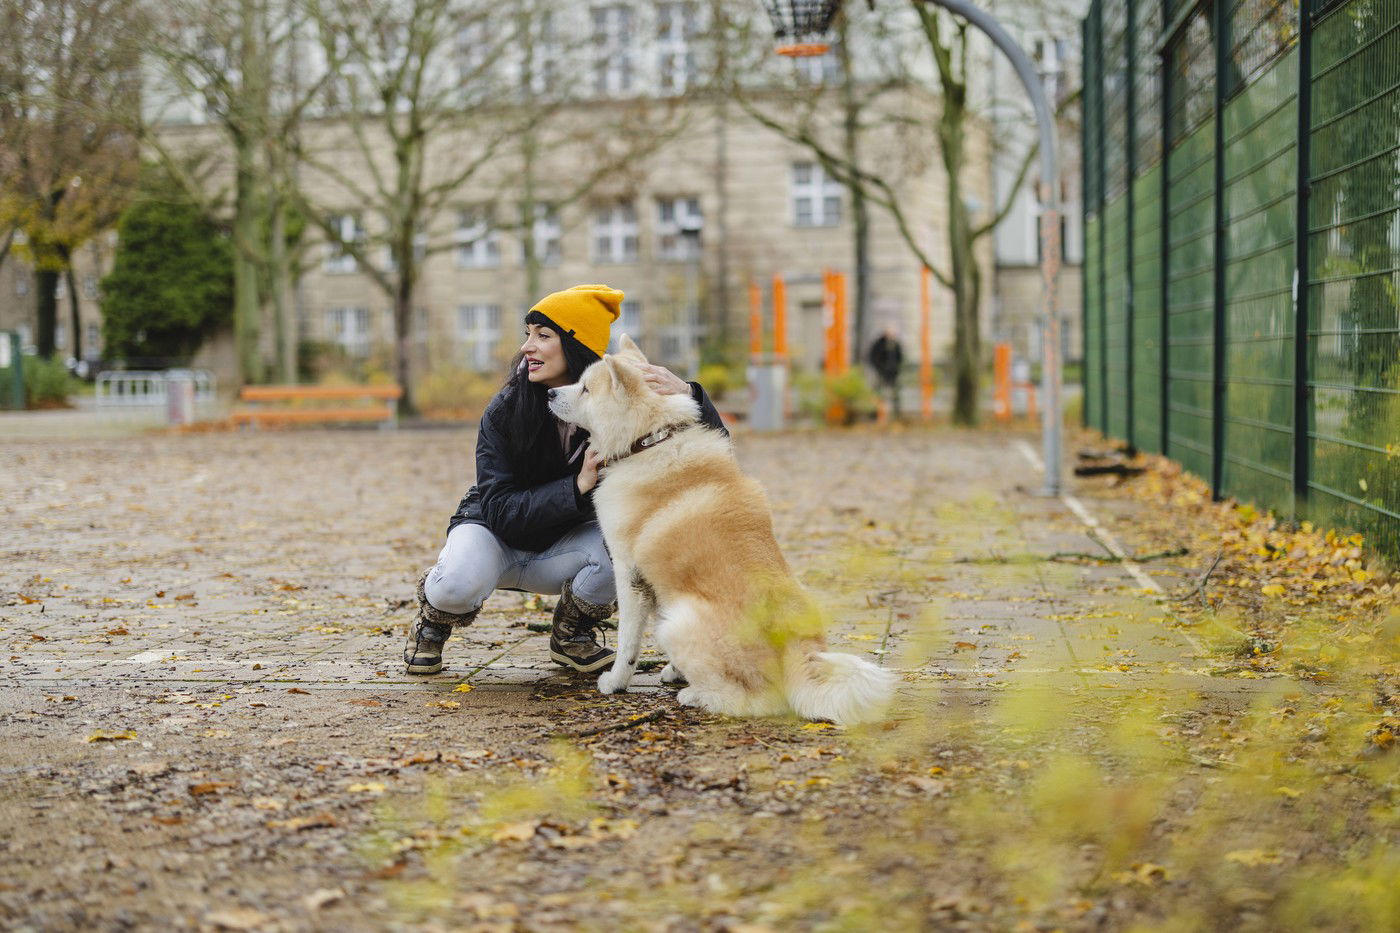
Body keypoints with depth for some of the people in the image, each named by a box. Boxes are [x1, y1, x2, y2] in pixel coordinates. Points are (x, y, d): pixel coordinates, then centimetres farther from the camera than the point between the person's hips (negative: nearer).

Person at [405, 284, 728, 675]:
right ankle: (432, 623, 3)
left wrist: (689, 396, -44)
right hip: (495, 534, -2)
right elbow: (501, 512, -24)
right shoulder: (505, 411, -21)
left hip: (561, 547, 2)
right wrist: (577, 488, -37)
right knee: (460, 584, -36)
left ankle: (571, 634, 1)